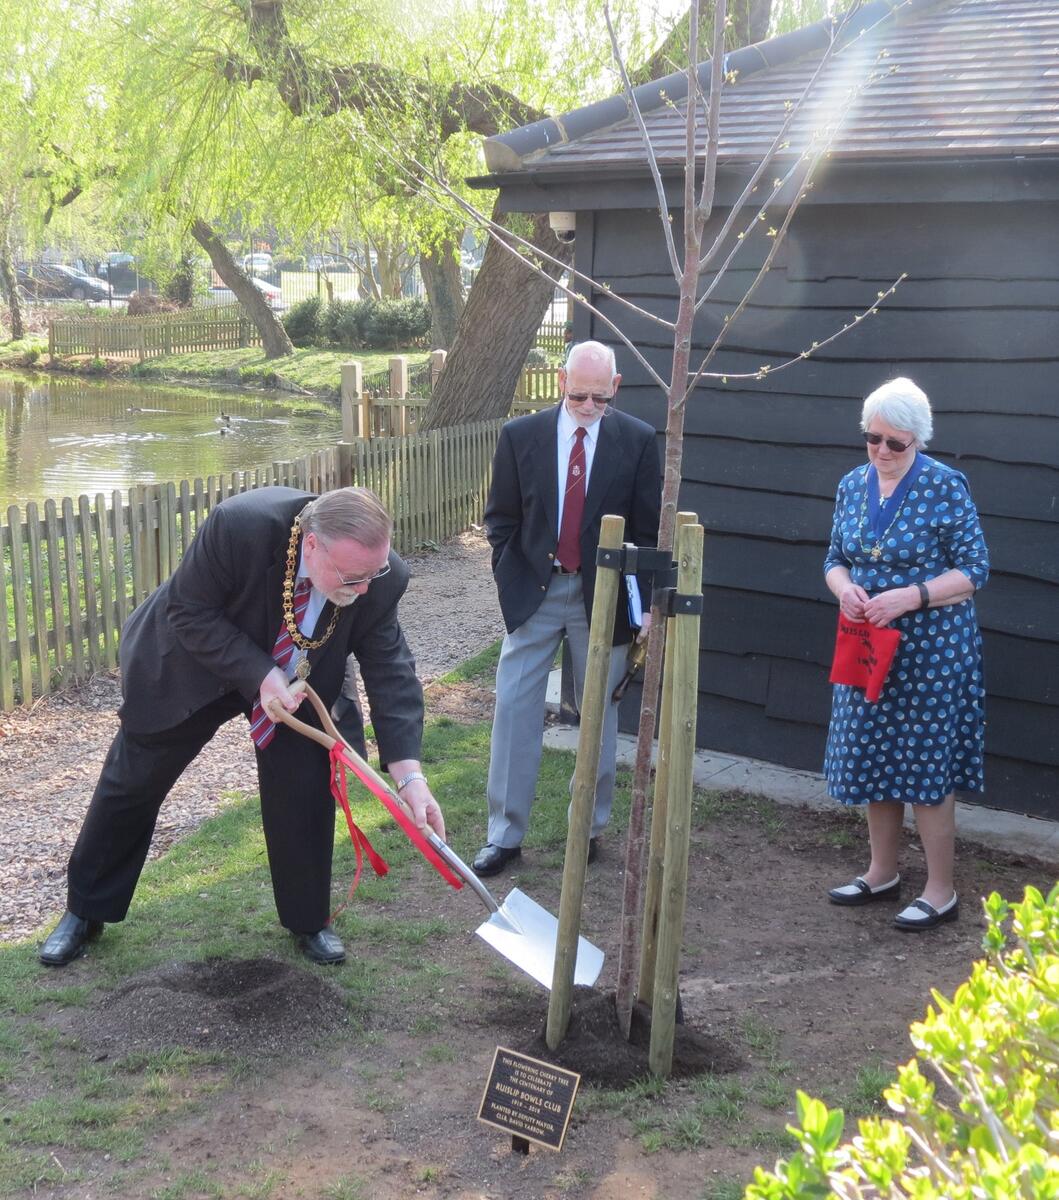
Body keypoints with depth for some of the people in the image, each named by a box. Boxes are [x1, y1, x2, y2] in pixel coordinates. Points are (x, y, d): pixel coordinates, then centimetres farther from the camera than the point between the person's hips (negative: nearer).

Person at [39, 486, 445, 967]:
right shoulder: (240, 524, -40)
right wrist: (259, 676, -37)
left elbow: (389, 671, -22)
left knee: (304, 789, -6)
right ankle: (85, 910, 31)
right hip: (193, 663, -2)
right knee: (132, 781, 9)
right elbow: (188, 611, -28)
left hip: (301, 677, 2)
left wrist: (409, 775, -31)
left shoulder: (380, 577, -28)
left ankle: (308, 921, 20)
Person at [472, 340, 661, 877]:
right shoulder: (520, 435, -2)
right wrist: (511, 583, -2)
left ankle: (589, 827, 25)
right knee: (514, 710, -1)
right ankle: (504, 834, 9)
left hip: (603, 594, 0)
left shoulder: (636, 440, -3)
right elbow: (501, 518, 5)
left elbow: (648, 527, 0)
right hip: (533, 591, 0)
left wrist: (645, 602, -4)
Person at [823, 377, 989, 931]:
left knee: (924, 764, -1)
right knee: (872, 759, 13)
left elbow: (973, 570, -11)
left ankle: (941, 891, 12)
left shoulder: (945, 486, -11)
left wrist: (910, 596, -23)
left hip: (930, 649, -6)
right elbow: (835, 559, 12)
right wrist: (844, 588, -11)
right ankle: (882, 873, 29)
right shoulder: (853, 485, 6)